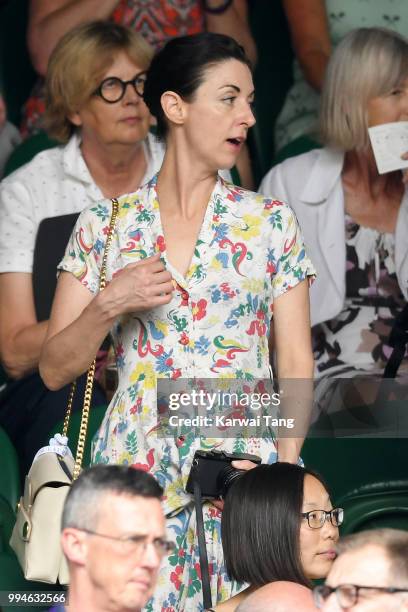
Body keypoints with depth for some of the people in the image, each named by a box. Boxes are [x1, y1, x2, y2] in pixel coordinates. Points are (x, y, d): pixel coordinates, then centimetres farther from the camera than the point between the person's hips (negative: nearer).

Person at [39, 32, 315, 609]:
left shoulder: (271, 223, 4)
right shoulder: (104, 226, 4)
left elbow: (296, 365, 3)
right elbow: (54, 369, 6)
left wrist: (287, 474, -8)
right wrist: (109, 306, -12)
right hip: (137, 468, 0)